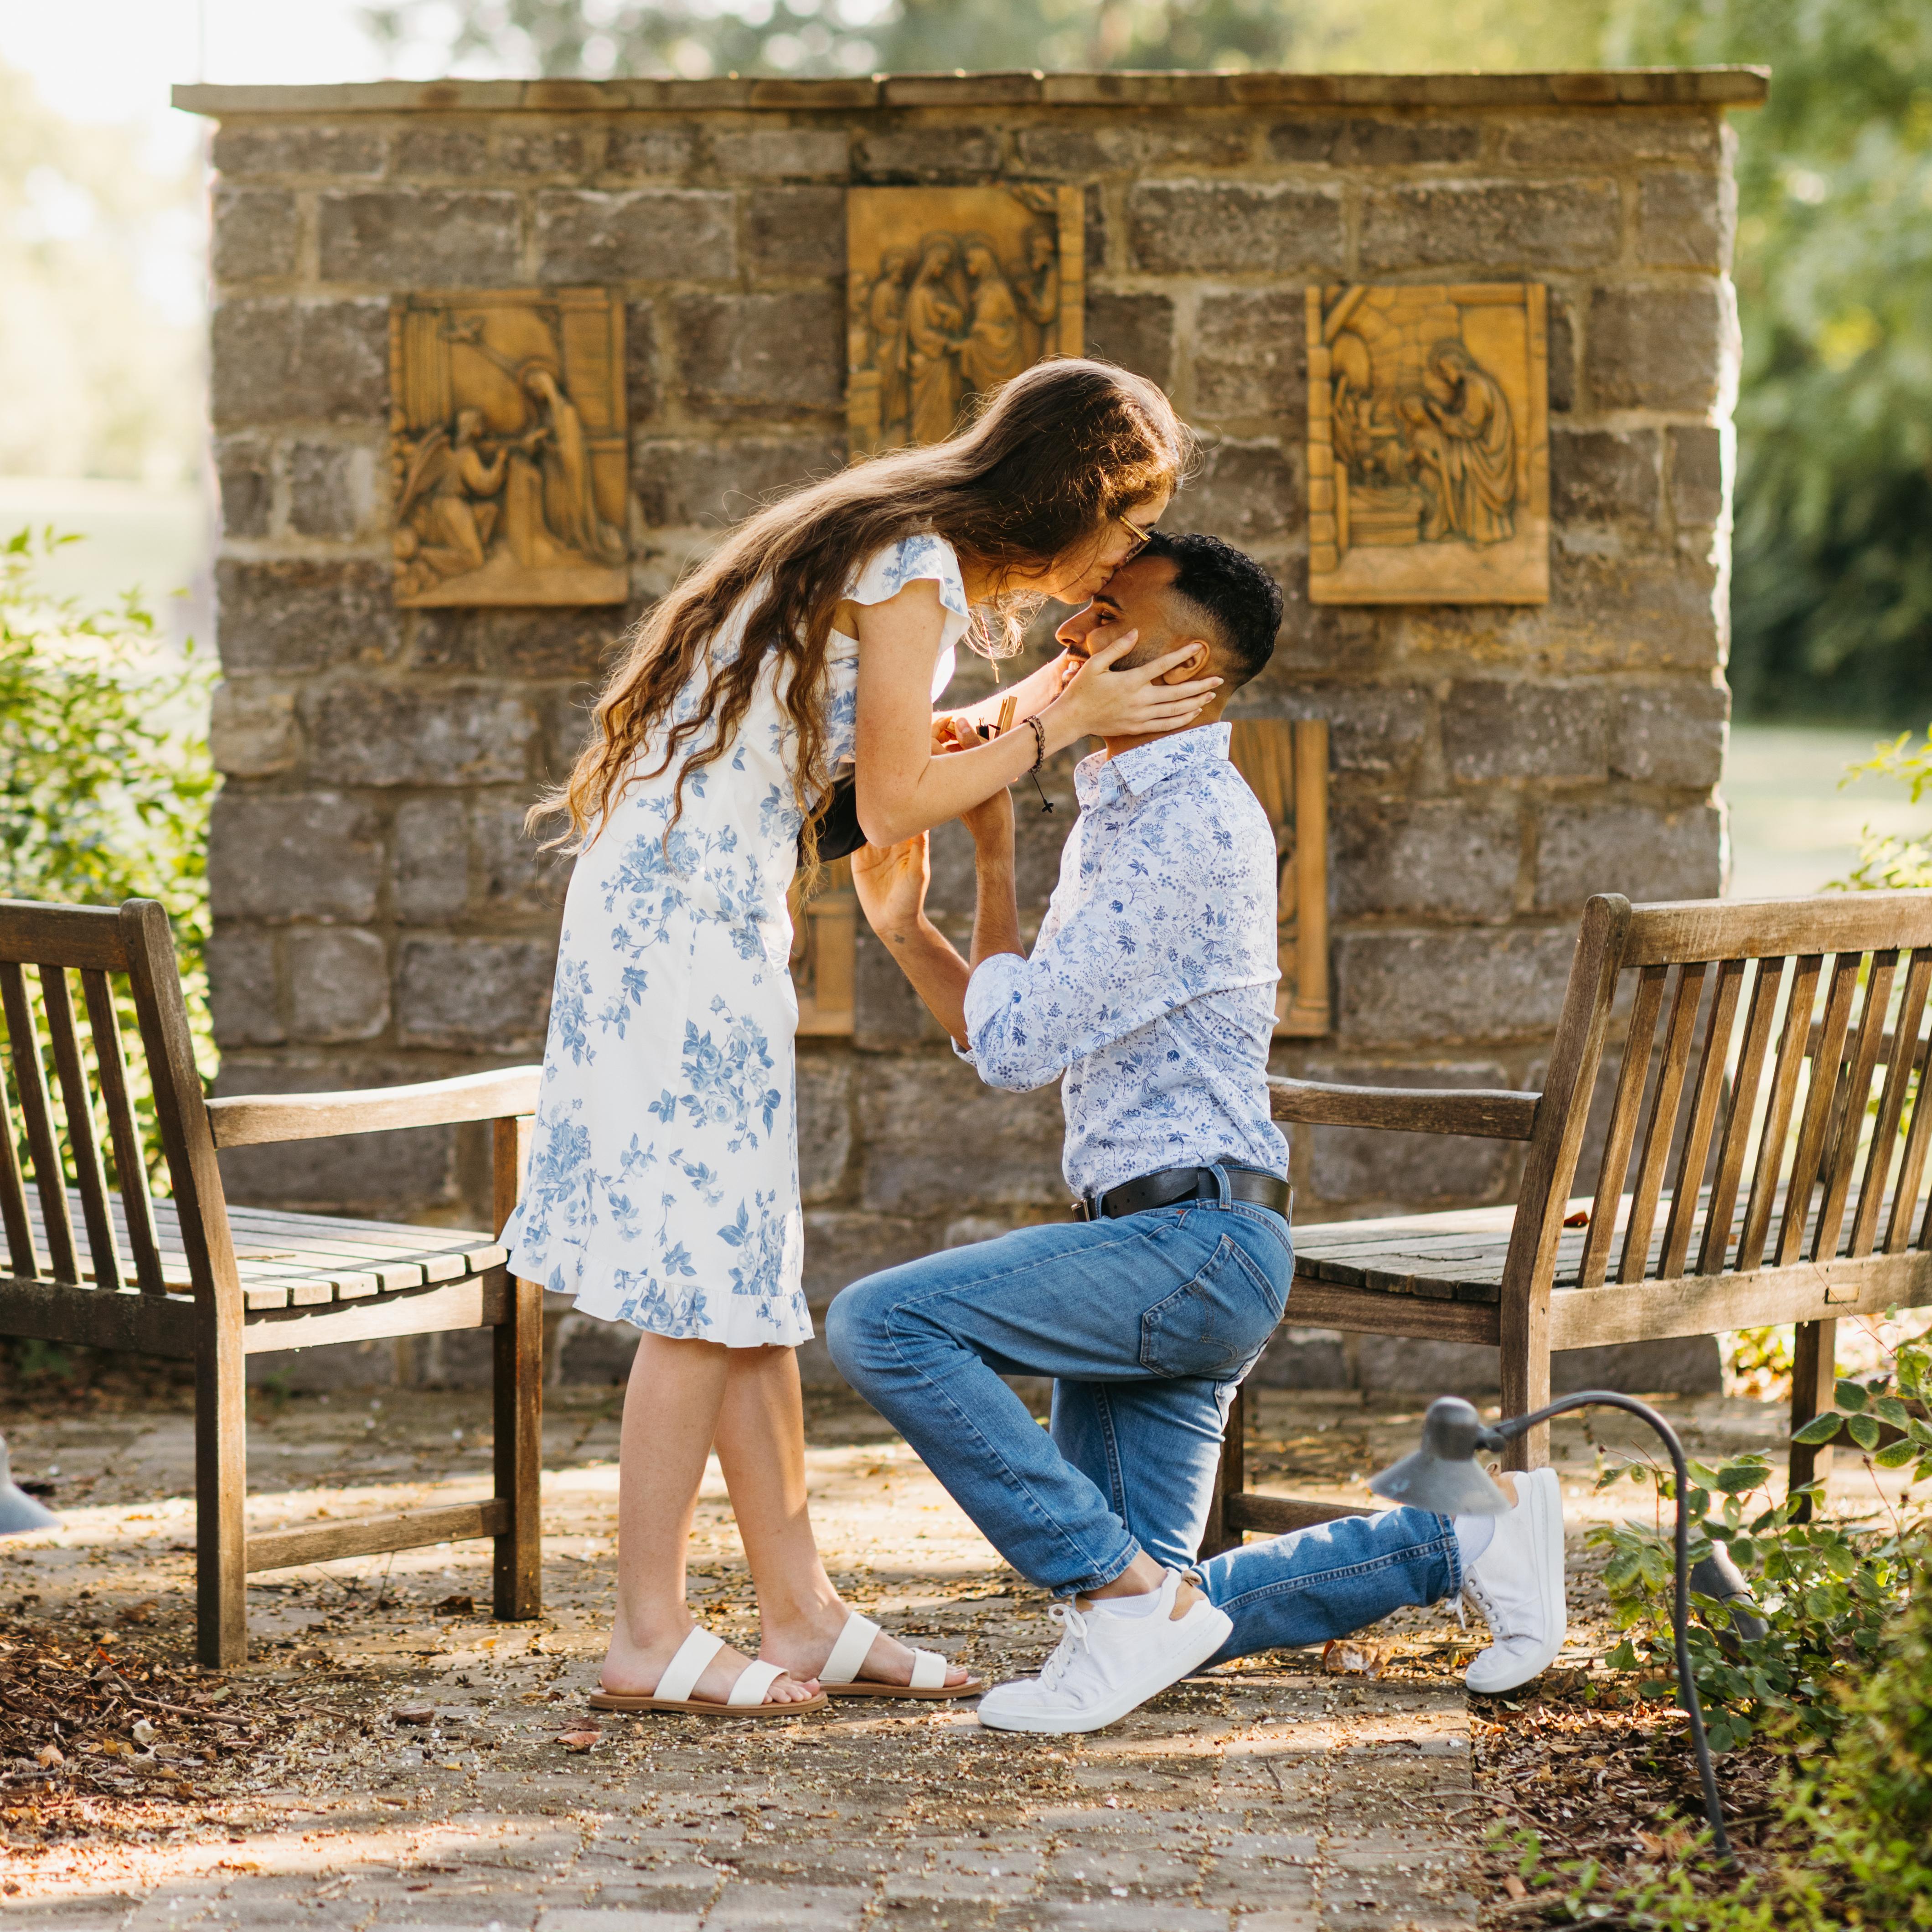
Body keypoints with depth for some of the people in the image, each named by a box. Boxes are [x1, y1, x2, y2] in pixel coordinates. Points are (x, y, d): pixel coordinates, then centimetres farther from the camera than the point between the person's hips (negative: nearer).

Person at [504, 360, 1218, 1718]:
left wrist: (1020, 715, 13)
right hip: (688, 905, -10)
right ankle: (651, 1641, -3)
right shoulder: (914, 568, -14)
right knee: (708, 1275, -7)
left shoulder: (906, 556, 16)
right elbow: (894, 803, -13)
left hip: (706, 904, 10)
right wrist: (1056, 730, -5)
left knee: (750, 1270, 11)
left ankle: (802, 1613, 16)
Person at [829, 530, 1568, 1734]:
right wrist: (906, 930, 6)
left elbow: (1018, 1047, -17)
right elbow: (1022, 1045, 19)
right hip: (1153, 1248, 10)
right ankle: (1464, 1540, 18)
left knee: (882, 1323, -24)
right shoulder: (1122, 815, 18)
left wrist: (993, 858, -5)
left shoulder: (1194, 826, -15)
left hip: (1196, 1239, -10)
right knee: (1151, 1612, 9)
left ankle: (1129, 1596, -19)